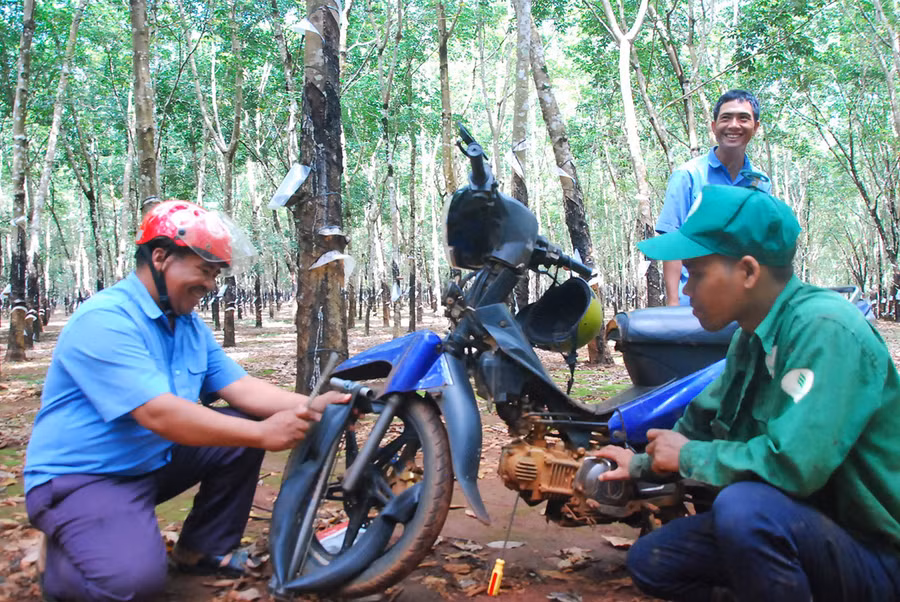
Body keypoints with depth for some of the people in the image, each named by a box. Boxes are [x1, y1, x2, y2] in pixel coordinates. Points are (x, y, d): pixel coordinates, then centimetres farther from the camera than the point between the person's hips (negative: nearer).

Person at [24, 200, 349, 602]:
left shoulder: (190, 325, 5)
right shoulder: (103, 321, -24)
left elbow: (240, 388, -1)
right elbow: (161, 415, -32)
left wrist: (310, 406, -18)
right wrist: (263, 434, -31)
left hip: (153, 461, 9)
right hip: (81, 477, -8)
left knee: (246, 426, -3)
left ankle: (204, 550, 11)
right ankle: (65, 561, 4)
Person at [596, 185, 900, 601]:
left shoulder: (825, 328, -25)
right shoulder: (751, 337, 4)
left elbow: (794, 462, -35)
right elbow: (704, 421, 20)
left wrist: (687, 454, -21)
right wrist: (642, 464, 15)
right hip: (802, 526, 9)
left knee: (743, 505, -36)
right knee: (649, 561, 4)